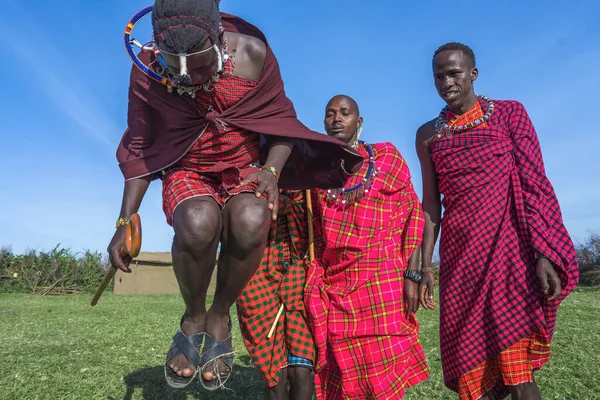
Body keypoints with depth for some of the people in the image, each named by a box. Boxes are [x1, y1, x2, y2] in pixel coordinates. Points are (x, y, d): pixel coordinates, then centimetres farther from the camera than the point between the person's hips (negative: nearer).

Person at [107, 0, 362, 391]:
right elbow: (139, 147, -2)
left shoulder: (251, 53, -16)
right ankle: (194, 317, -5)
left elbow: (282, 117, -3)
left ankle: (220, 318, -7)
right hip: (187, 172, 0)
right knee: (197, 223, -37)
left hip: (243, 168, 0)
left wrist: (272, 169, -22)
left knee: (250, 221, -36)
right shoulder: (147, 71, -13)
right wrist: (126, 220, -8)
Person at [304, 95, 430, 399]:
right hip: (332, 285, 2)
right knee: (343, 375, 7)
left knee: (385, 372, 0)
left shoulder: (386, 158, 5)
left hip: (381, 281, -2)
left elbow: (412, 216, 1)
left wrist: (411, 275, -7)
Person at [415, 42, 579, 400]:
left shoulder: (509, 113, 4)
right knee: (470, 364, 6)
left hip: (509, 247, -3)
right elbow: (431, 203, 9)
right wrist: (425, 266, 4)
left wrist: (544, 253, -13)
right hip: (460, 255, 3)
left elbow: (535, 184, -3)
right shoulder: (428, 135, 11)